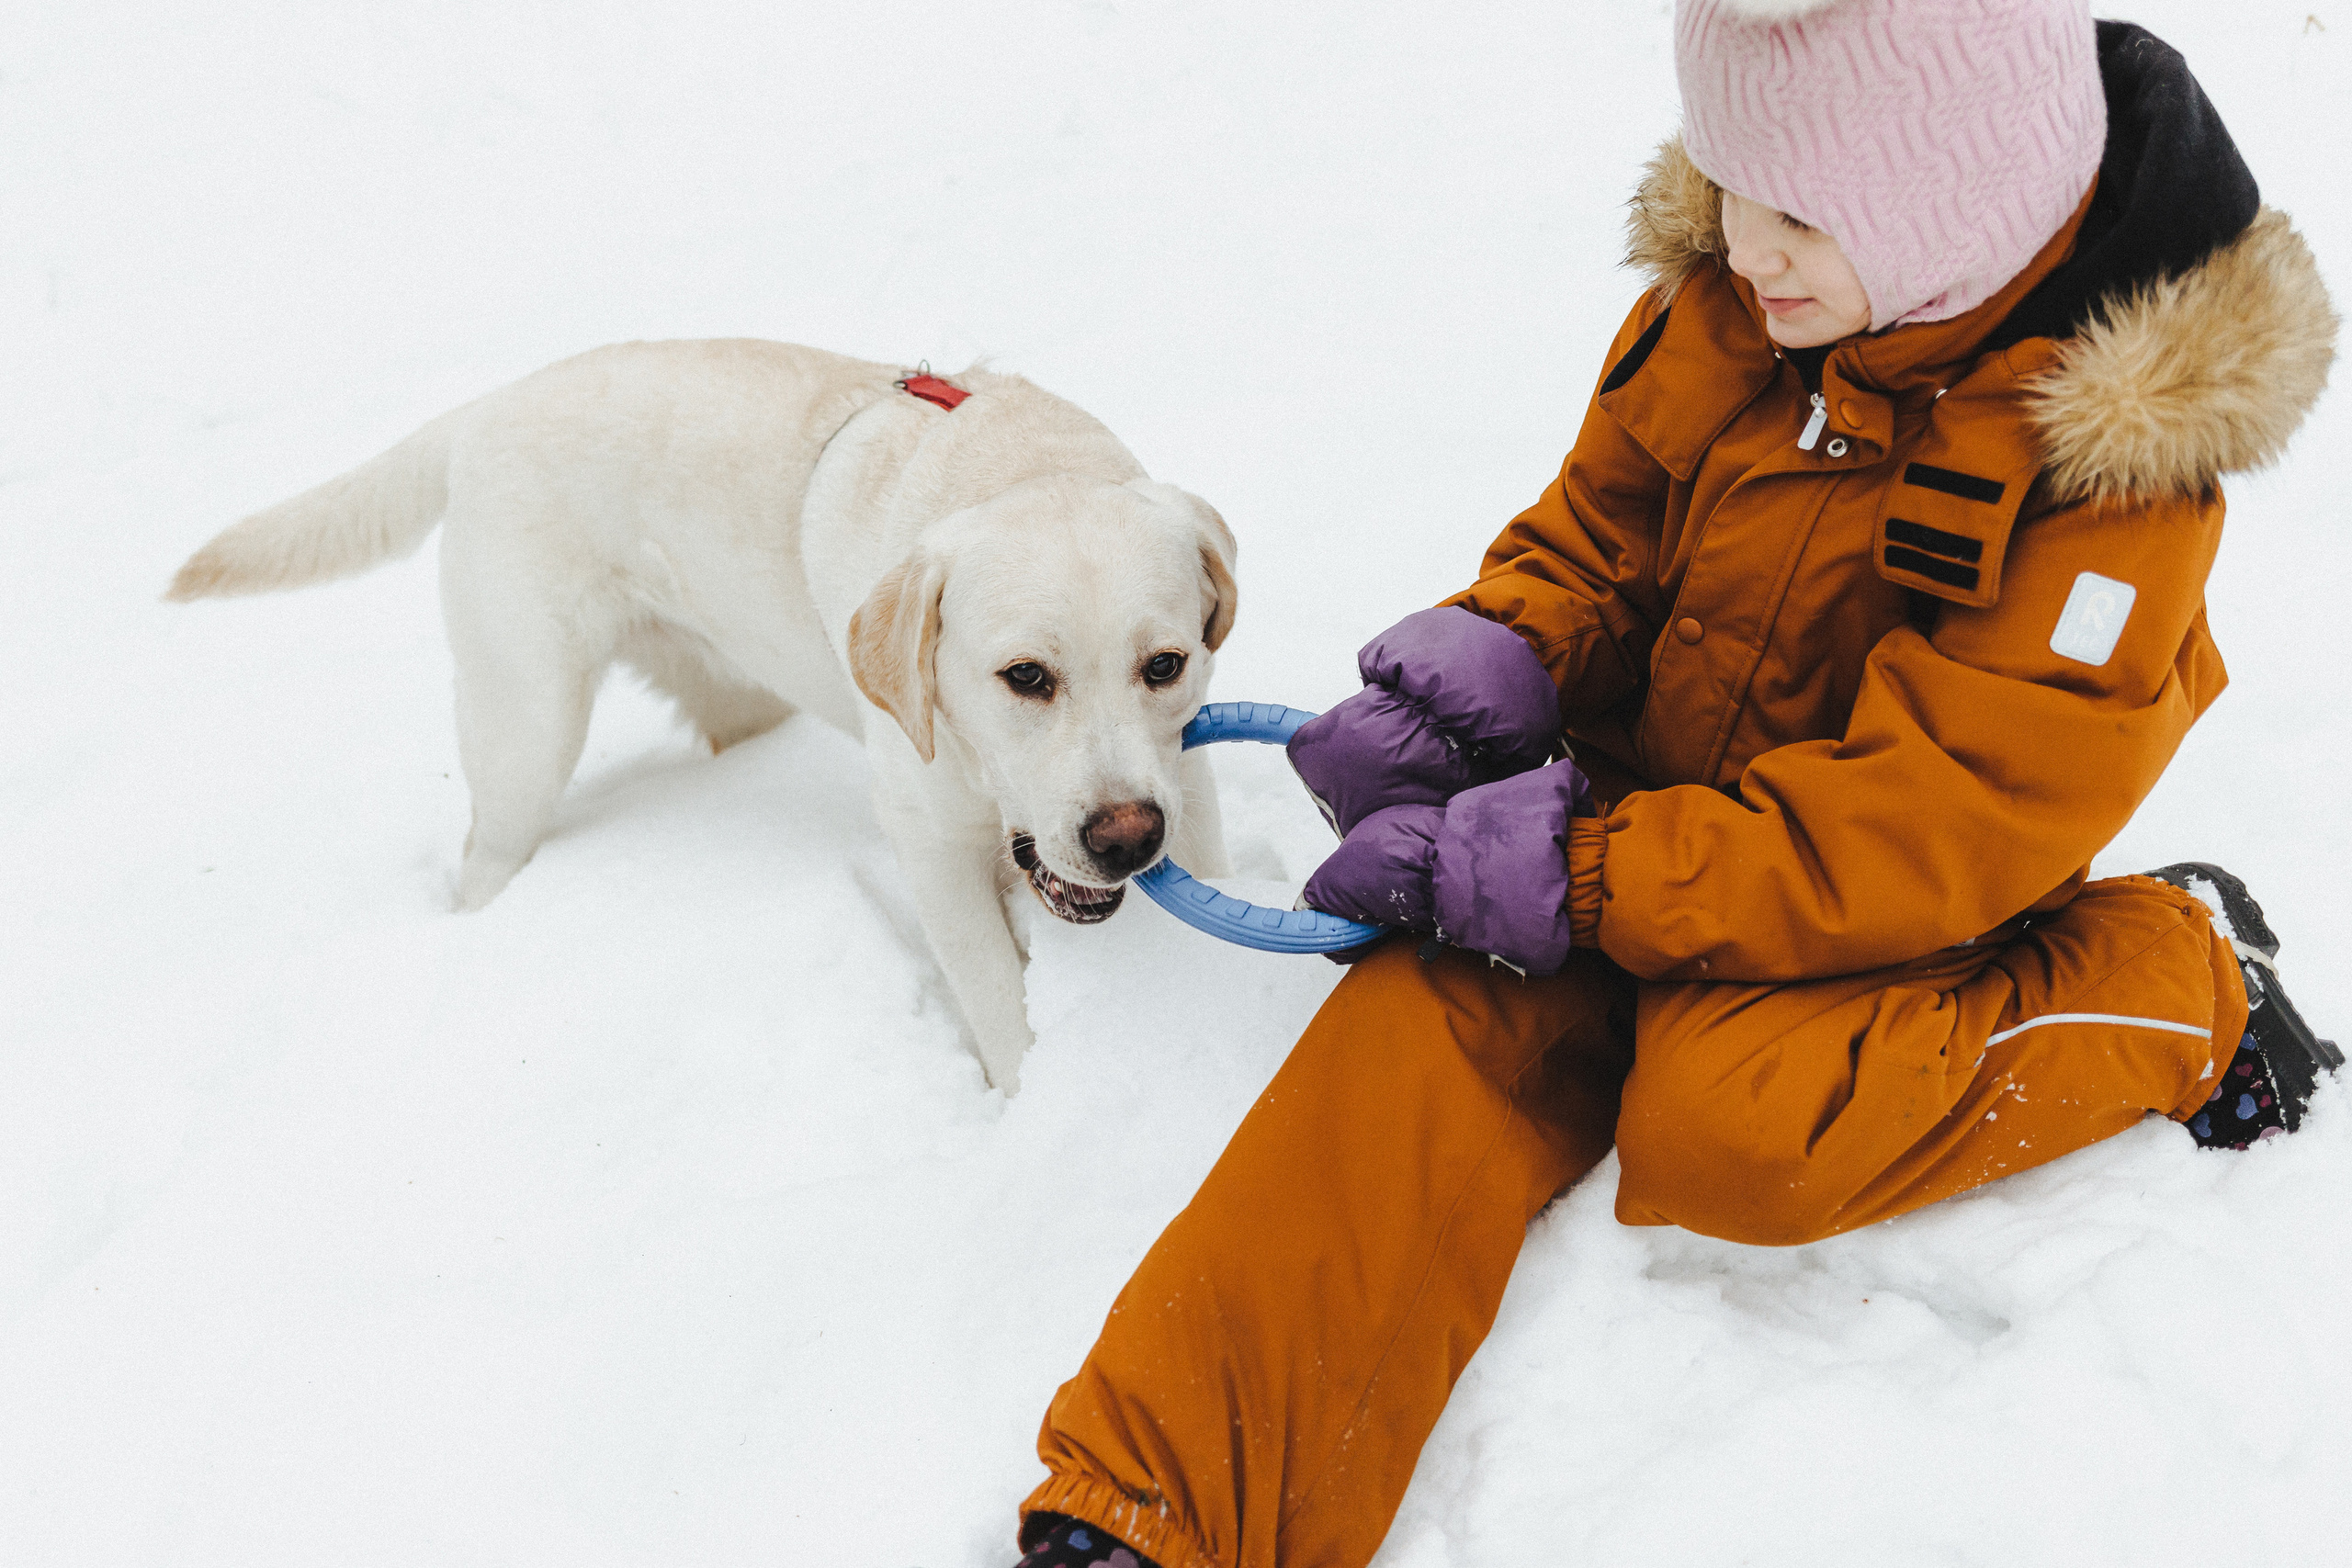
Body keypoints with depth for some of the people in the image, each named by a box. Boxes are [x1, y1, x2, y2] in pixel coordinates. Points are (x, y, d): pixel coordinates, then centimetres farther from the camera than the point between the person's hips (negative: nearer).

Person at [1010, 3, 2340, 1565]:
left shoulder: (2107, 456, -22)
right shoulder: (1726, 297, -7)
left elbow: (1933, 831, -25)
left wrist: (1573, 878, -29)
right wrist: (1471, 674, -15)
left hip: (1876, 901, -4)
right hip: (1645, 806, 5)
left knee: (1723, 1131, -32)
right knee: (1430, 1025, -22)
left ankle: (2177, 988, -7)